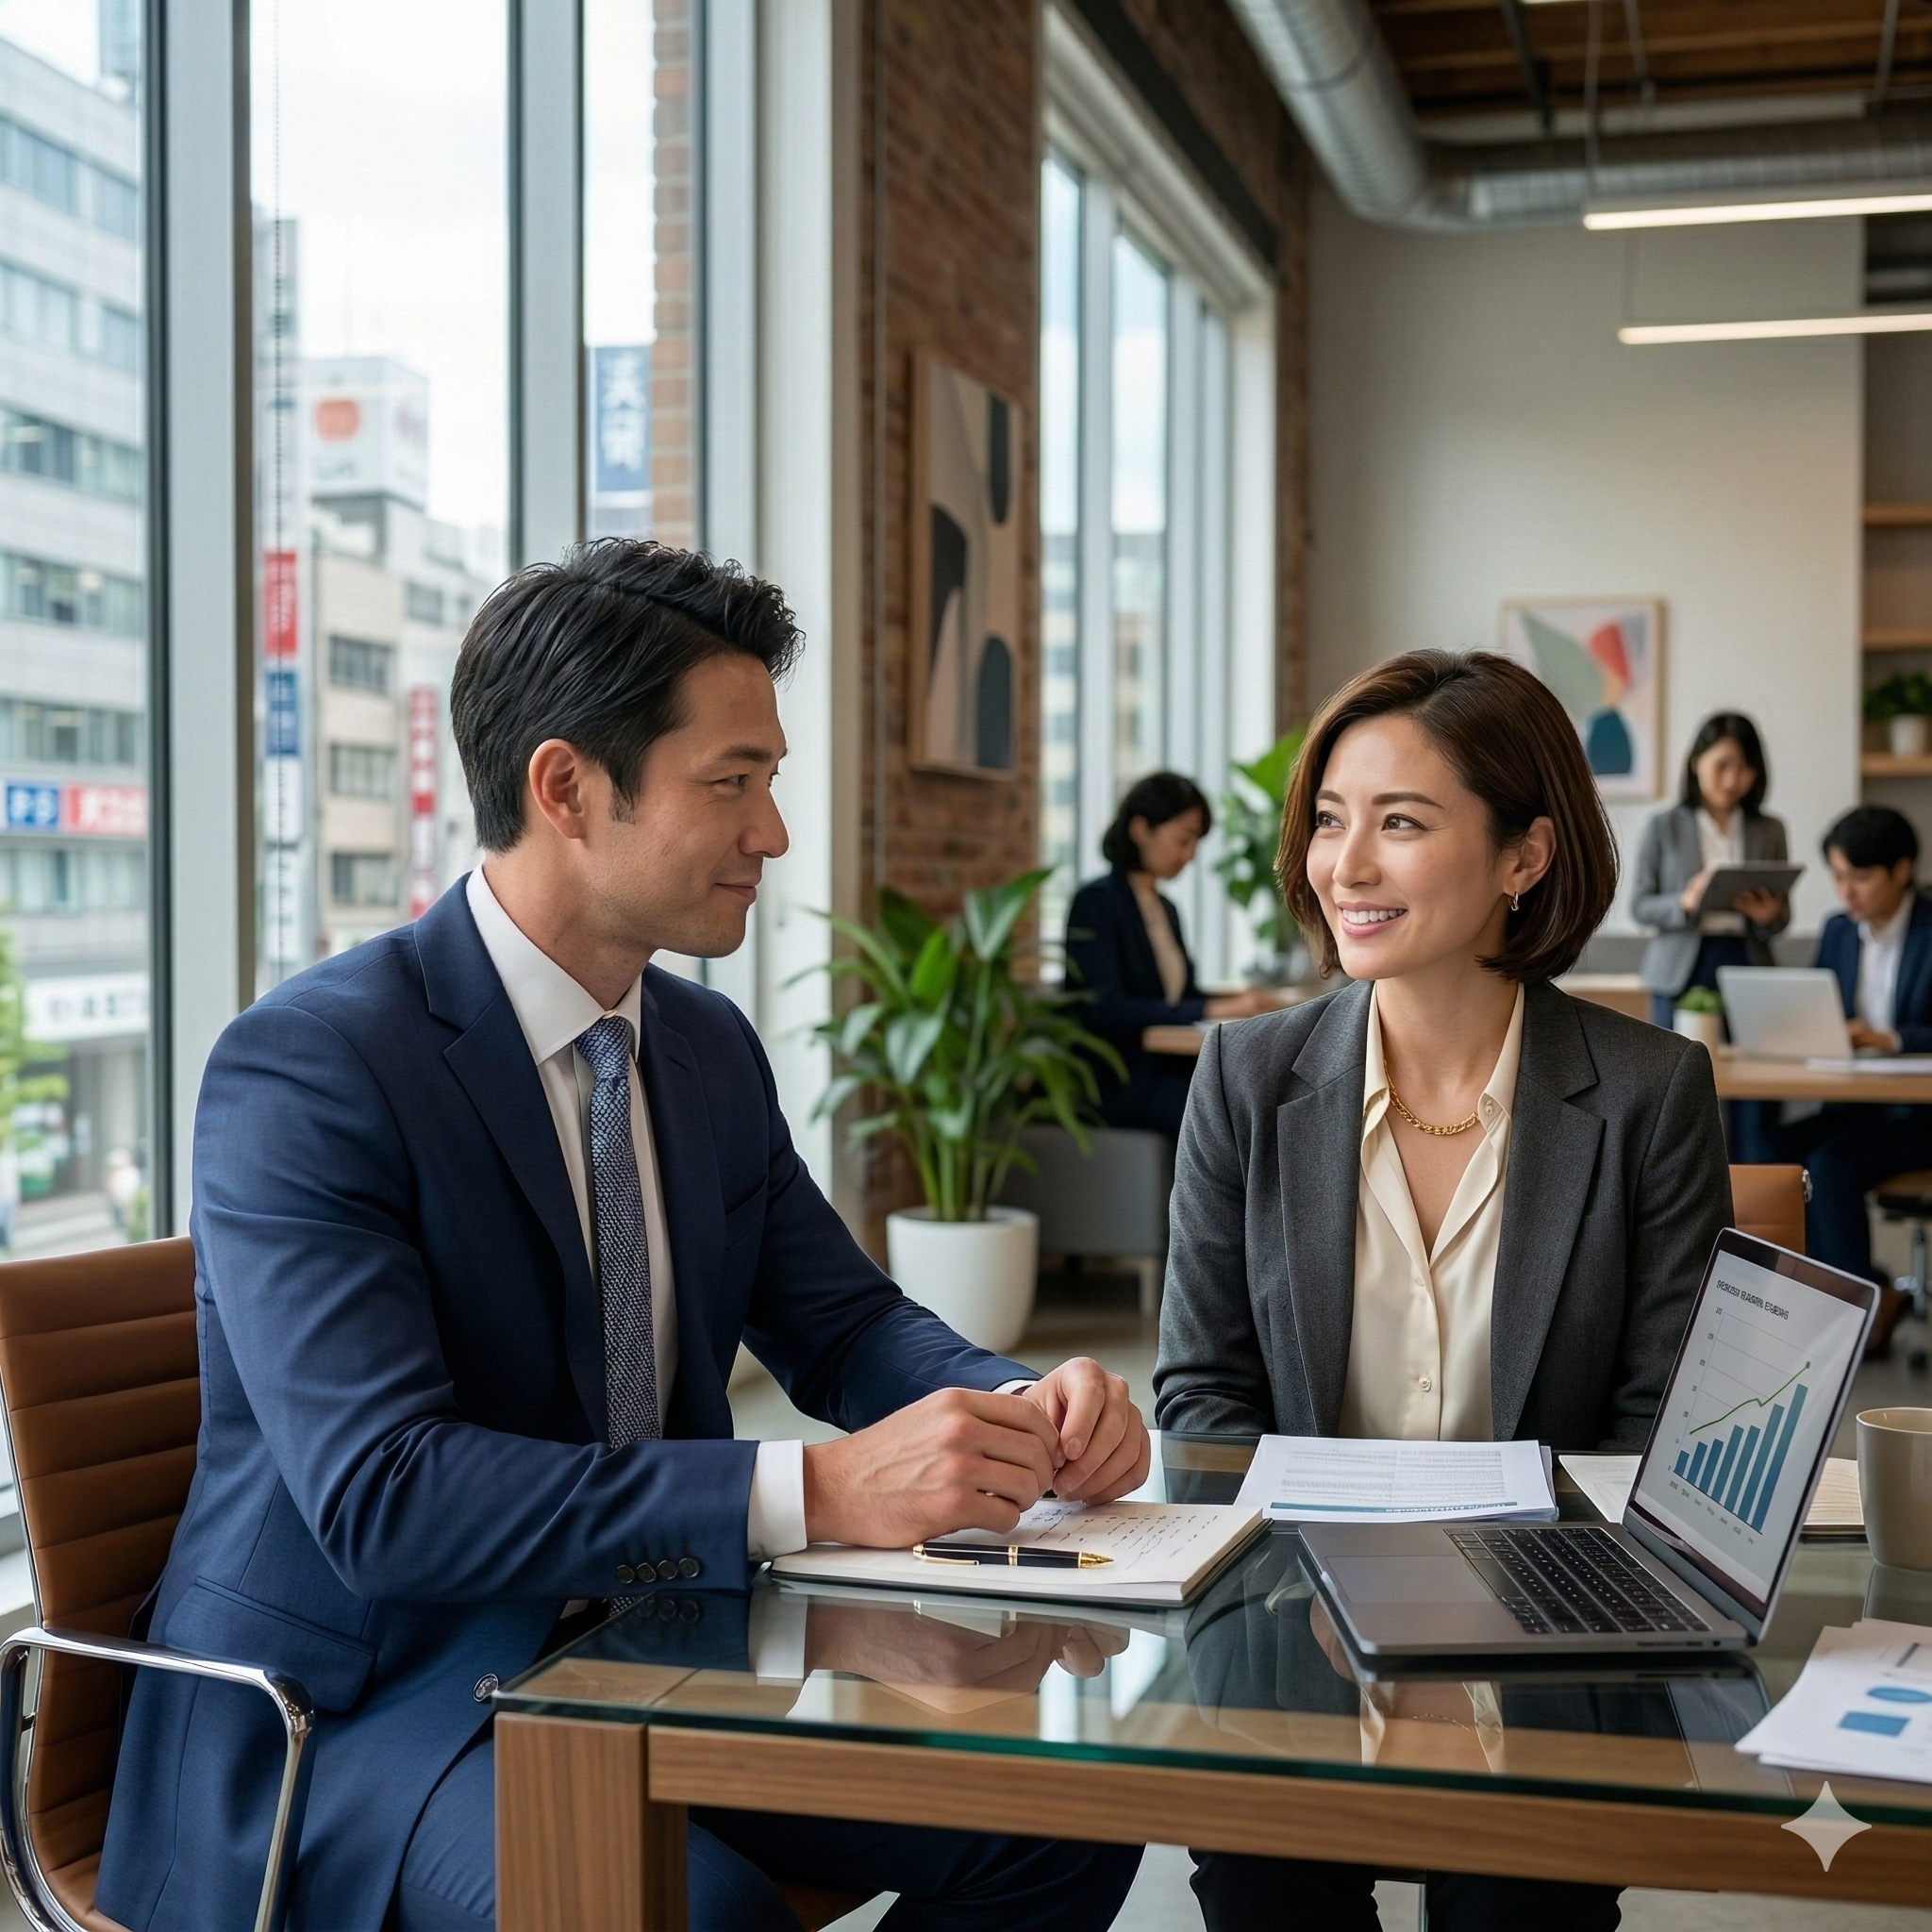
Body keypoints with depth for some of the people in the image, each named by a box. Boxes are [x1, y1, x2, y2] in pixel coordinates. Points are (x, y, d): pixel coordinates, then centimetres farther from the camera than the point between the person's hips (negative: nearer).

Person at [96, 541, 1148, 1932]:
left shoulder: (713, 1051, 6)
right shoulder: (304, 1070, -18)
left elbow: (845, 1324, 13)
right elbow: (380, 1496, -28)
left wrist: (1026, 1411, -10)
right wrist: (815, 1490, -35)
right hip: (361, 1704, -7)